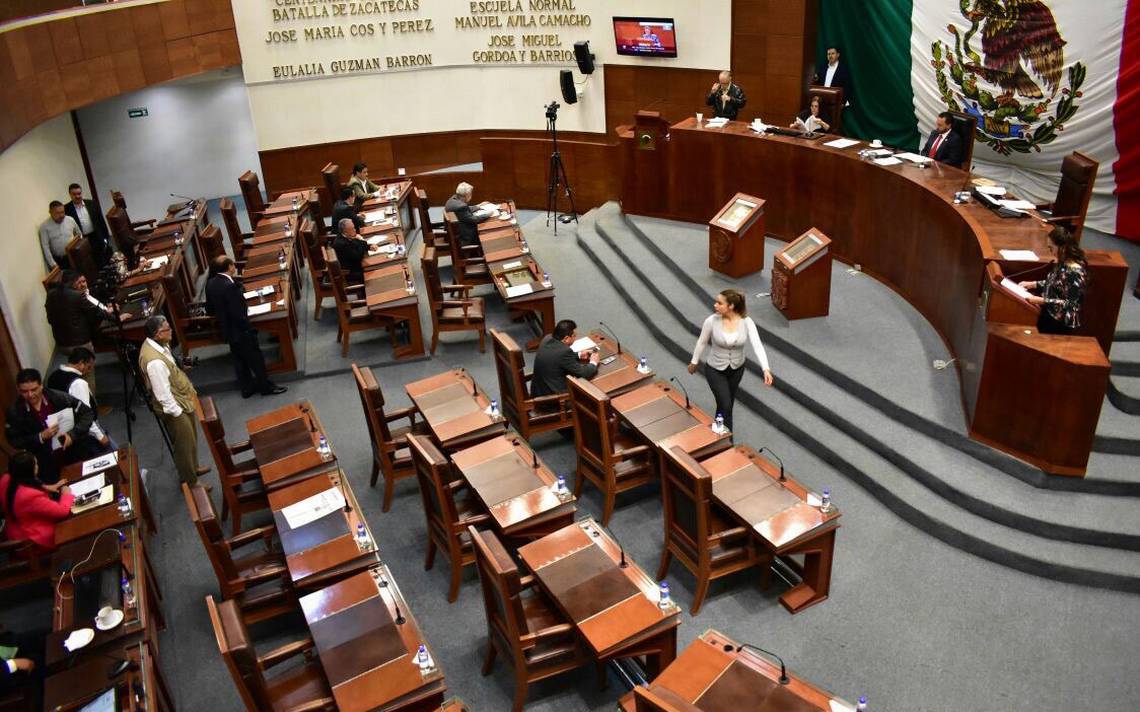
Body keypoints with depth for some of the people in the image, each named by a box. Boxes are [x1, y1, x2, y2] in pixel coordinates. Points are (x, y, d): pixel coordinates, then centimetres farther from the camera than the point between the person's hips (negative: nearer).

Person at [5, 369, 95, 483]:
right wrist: (40, 437, -20)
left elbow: (87, 413, -6)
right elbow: (15, 441, -5)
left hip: (76, 451, 0)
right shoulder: (15, 412, -9)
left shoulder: (59, 397, -13)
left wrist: (73, 434, -19)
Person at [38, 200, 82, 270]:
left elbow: (79, 234, 17)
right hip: (58, 261, -2)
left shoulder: (70, 220, 0)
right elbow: (45, 247, -9)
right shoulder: (44, 226, -7)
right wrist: (53, 264, -14)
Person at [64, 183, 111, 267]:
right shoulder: (66, 209, -4)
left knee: (105, 262, 7)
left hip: (97, 238, 3)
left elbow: (101, 221, 9)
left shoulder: (92, 204, 5)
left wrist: (106, 237, 6)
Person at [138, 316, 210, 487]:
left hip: (181, 399, 9)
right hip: (173, 406, -9)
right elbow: (163, 393, -29)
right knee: (185, 444, 10)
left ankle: (193, 467, 50)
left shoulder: (158, 344, -5)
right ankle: (190, 481, 29)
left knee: (191, 438, 27)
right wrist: (176, 413, -19)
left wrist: (189, 390, 17)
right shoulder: (154, 361, -35)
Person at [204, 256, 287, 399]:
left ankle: (247, 388, 33)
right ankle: (265, 386, 24)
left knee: (239, 359, 20)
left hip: (227, 331, 8)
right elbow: (238, 314, -27)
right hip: (240, 331, -8)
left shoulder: (210, 283, -3)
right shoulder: (230, 286, -29)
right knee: (256, 358, 10)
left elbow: (210, 310, 7)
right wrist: (250, 329, -15)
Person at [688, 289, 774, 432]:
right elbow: (702, 342, -6)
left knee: (727, 404, 23)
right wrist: (694, 363, 7)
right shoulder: (711, 321, -23)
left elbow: (757, 345, -30)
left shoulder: (747, 322, -22)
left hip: (737, 369, 2)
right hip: (715, 370, -2)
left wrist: (766, 369, -43)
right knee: (726, 407, -6)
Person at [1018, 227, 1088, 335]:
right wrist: (1032, 284, 7)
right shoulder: (1062, 263, 3)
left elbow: (1069, 304, -22)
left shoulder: (1075, 272, -23)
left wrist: (1041, 301, -25)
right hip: (1049, 311, 9)